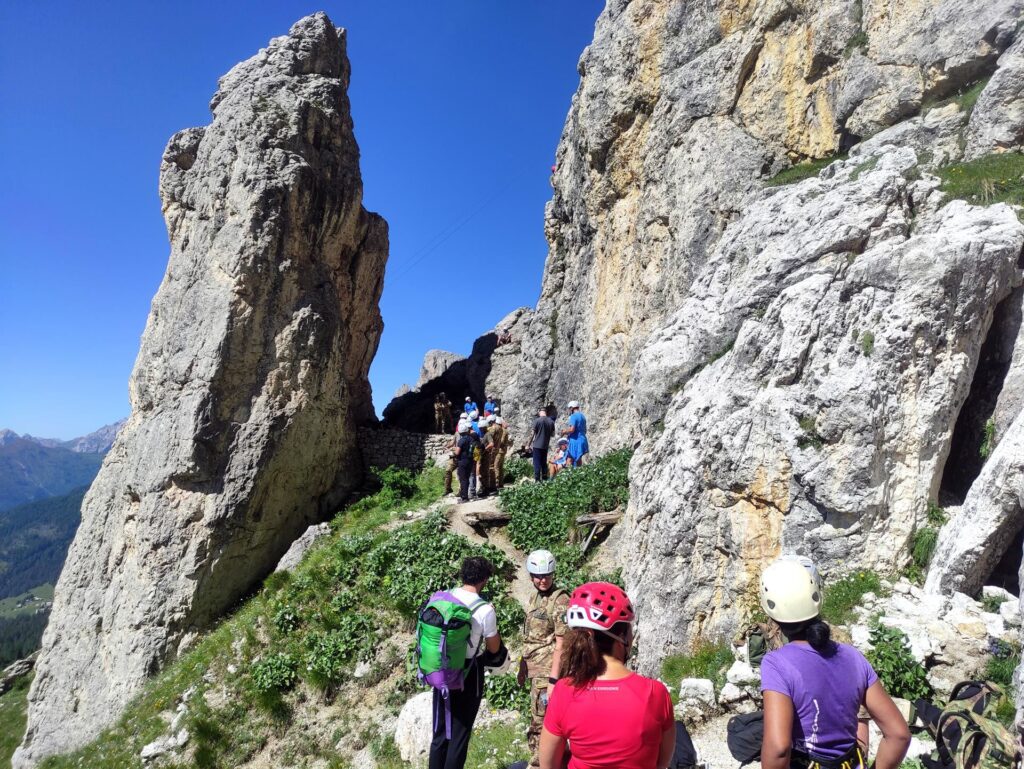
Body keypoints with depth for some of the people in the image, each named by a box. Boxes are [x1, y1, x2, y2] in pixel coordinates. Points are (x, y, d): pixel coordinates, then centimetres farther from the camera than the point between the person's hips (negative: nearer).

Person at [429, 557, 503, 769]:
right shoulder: (485, 610, -20)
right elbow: (494, 648, -7)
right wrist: (495, 631, 11)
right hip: (468, 673, -5)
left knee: (440, 731, 19)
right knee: (460, 733, 12)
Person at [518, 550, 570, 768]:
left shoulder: (560, 601, -16)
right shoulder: (535, 599, 9)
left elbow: (561, 644, -19)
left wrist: (553, 679, -22)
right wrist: (523, 667, 18)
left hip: (548, 671, -8)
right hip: (535, 670, 8)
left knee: (540, 721, -4)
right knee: (538, 718, 19)